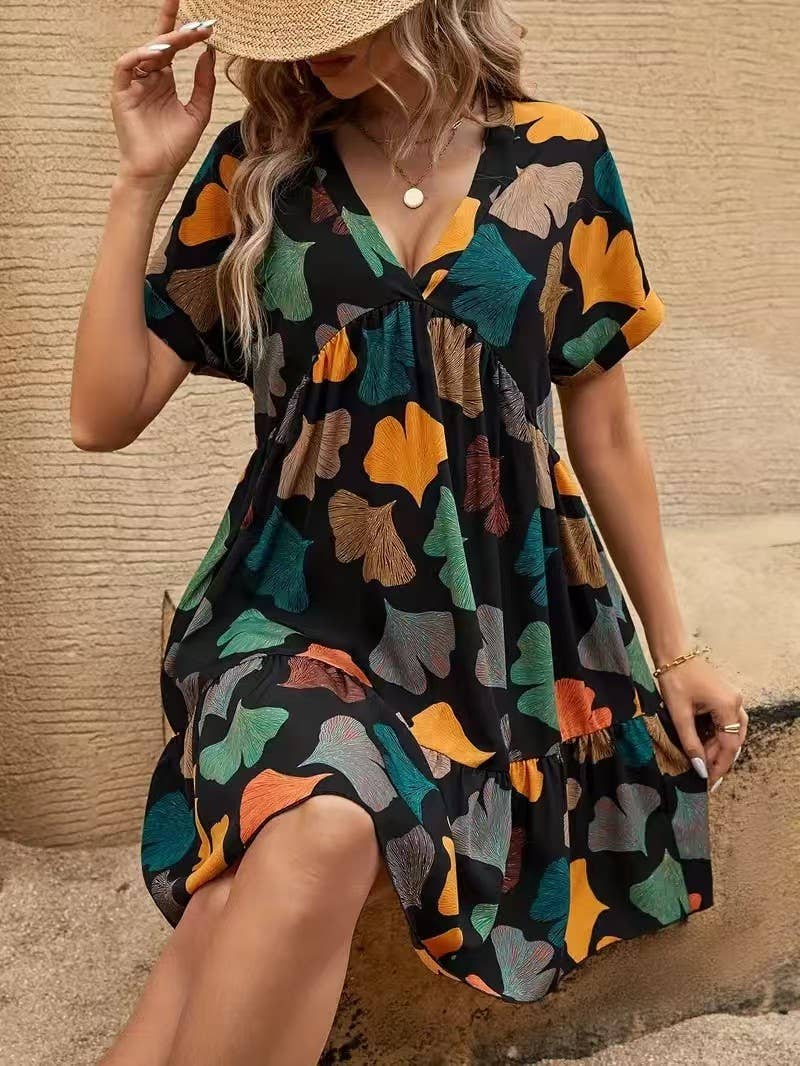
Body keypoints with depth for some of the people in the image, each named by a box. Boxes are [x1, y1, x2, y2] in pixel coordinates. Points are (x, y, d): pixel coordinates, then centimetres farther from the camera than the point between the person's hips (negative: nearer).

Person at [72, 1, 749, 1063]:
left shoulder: (560, 160, 2)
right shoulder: (256, 169, 3)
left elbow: (604, 430, 9)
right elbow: (106, 413, 1)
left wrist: (672, 647, 13)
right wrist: (142, 180, -5)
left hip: (497, 616, 0)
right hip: (293, 604, 1)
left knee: (247, 916, -26)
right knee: (318, 837, -33)